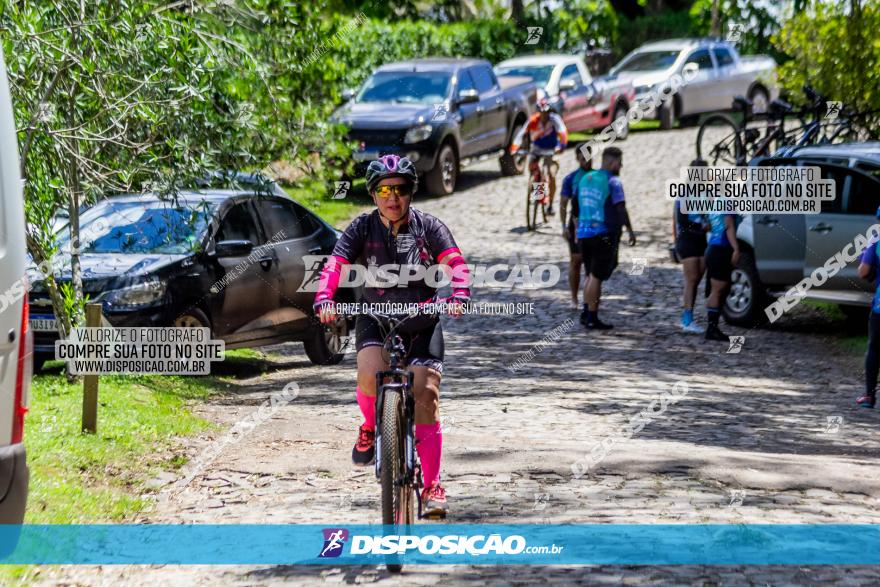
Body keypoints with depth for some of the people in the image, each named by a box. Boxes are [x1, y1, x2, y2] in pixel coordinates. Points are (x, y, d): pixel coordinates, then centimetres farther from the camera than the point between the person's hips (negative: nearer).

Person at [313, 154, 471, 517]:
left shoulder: (428, 226, -2)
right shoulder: (363, 228, -1)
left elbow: (454, 261, -15)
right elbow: (335, 265, -13)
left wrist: (459, 295, -36)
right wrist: (324, 299, -33)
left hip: (422, 320, 0)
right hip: (376, 317, 0)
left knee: (426, 396, -11)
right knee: (369, 375, -29)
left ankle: (432, 486, -7)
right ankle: (370, 427, 5)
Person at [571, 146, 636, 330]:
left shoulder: (585, 178, 11)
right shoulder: (613, 182, -11)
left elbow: (574, 204, 20)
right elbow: (620, 209, -16)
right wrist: (630, 231, -7)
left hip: (583, 232, 7)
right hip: (603, 234, -7)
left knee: (591, 275, 18)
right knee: (596, 276, -2)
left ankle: (586, 312, 15)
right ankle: (592, 319, 2)